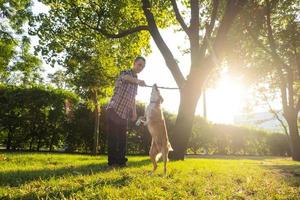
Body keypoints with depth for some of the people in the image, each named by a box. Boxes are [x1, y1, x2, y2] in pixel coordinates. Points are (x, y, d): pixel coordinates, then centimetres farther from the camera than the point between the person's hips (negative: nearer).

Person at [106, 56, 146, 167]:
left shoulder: (136, 81, 15)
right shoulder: (124, 73, -5)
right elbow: (127, 78, -33)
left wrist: (134, 112, 11)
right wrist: (138, 81, -54)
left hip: (124, 114, 7)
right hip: (114, 110, -6)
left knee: (122, 138, 7)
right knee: (113, 137, -5)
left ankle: (121, 160, 15)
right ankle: (112, 161, 2)